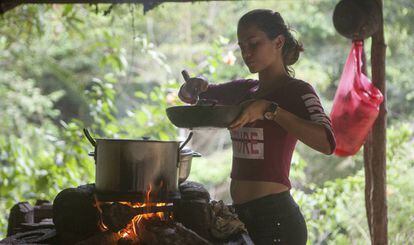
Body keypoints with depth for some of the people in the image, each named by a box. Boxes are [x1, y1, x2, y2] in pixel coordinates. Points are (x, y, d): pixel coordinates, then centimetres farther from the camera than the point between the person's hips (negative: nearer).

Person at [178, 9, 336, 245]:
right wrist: (196, 86, 1)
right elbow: (189, 95, 25)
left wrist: (269, 109, -30)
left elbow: (327, 142, -24)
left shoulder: (297, 91, -6)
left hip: (275, 218, -7)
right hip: (241, 214, 7)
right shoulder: (244, 89, 13)